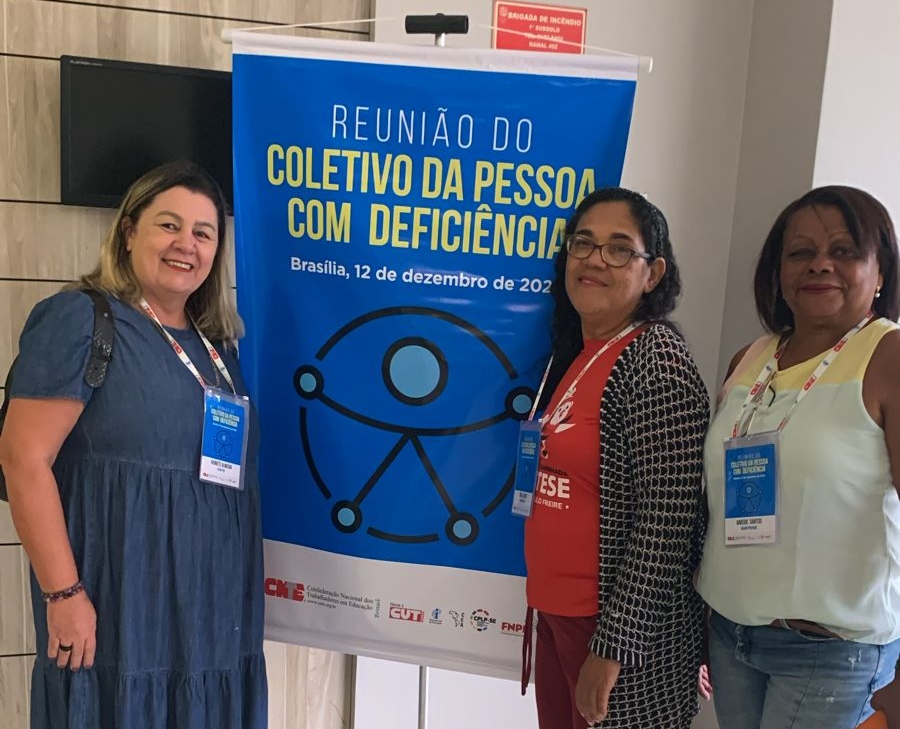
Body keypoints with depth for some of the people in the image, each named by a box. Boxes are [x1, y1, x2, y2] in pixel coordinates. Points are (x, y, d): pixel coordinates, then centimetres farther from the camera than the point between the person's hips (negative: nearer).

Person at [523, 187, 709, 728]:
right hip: (556, 614, 8)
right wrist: (545, 607, 12)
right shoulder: (576, 354, 7)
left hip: (622, 627, -7)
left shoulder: (658, 362, -18)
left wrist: (611, 648, -18)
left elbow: (664, 529, -21)